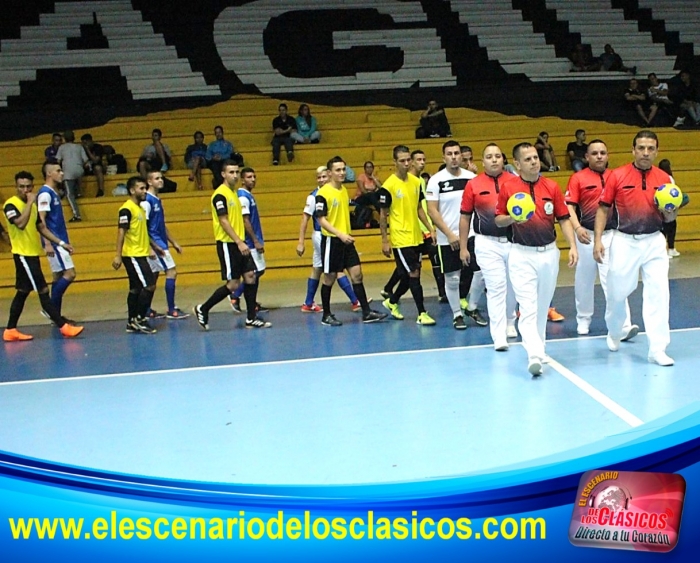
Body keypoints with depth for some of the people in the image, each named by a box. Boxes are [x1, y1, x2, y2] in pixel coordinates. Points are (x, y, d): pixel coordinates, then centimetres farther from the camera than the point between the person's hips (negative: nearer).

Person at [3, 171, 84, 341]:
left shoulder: (33, 205, 14)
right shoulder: (11, 204, -12)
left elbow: (41, 228, 19)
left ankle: (10, 330, 18)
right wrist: (30, 202, -24)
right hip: (23, 255, -9)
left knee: (23, 292, 11)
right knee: (43, 291, -8)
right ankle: (63, 326, -7)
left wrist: (61, 243, 14)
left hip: (33, 254, 9)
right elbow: (21, 223, -29)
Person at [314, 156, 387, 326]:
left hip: (346, 240, 7)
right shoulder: (322, 193, -13)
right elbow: (321, 219, -17)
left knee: (357, 274, 3)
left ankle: (366, 312, 7)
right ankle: (326, 315, 15)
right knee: (329, 278, 3)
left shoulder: (344, 190, 11)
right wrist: (340, 234, -26)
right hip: (331, 240, -7)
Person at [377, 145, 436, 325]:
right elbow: (383, 215, -8)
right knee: (414, 274, -6)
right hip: (400, 239, -7)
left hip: (416, 237, 7)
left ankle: (391, 302, 36)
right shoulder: (388, 186, -12)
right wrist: (384, 241, -10)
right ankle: (422, 314, 3)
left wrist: (431, 228, 9)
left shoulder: (416, 182, 6)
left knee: (409, 276, 14)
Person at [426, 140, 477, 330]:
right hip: (448, 239, -3)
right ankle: (457, 315, 18)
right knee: (452, 278, 4)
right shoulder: (436, 180, -5)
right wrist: (449, 234, -13)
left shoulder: (472, 177, 3)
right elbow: (432, 211, -7)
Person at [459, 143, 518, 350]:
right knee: (496, 288, -7)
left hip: (513, 241, 2)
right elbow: (465, 217, 4)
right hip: (488, 244, -2)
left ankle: (509, 322, 41)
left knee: (512, 286, 17)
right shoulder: (473, 185, -1)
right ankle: (499, 336, -5)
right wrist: (463, 247, 3)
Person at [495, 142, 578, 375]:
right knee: (528, 307, -12)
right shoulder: (508, 187, -3)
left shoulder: (551, 187, 2)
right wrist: (513, 218, -17)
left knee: (543, 306, 14)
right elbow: (498, 220, 4)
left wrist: (572, 246, -5)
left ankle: (539, 348, 30)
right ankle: (534, 355, -18)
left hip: (549, 252, 3)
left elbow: (564, 219, 5)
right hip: (522, 254, -3)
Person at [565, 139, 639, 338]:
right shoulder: (578, 178, -2)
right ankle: (583, 320, 31)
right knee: (584, 280, 13)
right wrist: (577, 228, -24)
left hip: (611, 235, 0)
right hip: (586, 235, 0)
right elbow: (569, 207, -9)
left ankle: (623, 325, -12)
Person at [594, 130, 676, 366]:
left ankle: (657, 349, 1)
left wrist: (671, 212, -14)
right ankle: (614, 334, 36)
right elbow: (603, 209, 1)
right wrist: (598, 240, -6)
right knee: (617, 293, 9)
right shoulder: (617, 176, -4)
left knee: (658, 294, -6)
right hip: (624, 242, -1)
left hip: (654, 243, 1)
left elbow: (669, 218, 9)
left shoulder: (664, 179, 3)